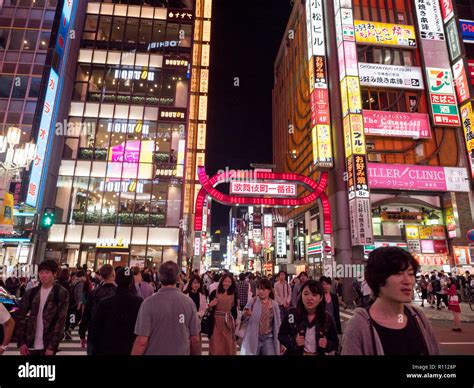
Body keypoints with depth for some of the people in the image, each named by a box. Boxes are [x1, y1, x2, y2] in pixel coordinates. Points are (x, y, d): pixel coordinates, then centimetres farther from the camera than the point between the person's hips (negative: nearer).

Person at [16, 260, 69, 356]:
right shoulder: (31, 293, 4)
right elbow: (20, 317, 4)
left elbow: (61, 321, -11)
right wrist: (21, 342, -3)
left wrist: (52, 347, -15)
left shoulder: (61, 294, -8)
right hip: (30, 344, 3)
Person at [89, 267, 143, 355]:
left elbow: (95, 327, -3)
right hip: (131, 349, 0)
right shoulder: (139, 302, -13)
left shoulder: (104, 302, -12)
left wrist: (94, 350, 10)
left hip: (107, 349, 0)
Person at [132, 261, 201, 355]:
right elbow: (195, 339, -5)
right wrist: (197, 354, 11)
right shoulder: (189, 302, -11)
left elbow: (142, 341, -17)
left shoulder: (149, 303, -17)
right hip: (182, 353, 2)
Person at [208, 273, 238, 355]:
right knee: (216, 345, 4)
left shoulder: (234, 294, 1)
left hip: (229, 322, 2)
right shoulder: (215, 293, -5)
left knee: (228, 345, 13)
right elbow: (210, 308, -1)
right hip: (216, 321, -2)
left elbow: (234, 309, 8)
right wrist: (210, 305, -21)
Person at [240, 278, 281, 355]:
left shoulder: (274, 305, 1)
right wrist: (246, 315, -31)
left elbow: (277, 323, 9)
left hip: (268, 338, 2)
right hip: (253, 338, -2)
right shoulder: (252, 302, -7)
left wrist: (279, 340, 9)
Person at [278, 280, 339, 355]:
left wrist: (327, 344, -21)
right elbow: (281, 336, -7)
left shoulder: (328, 318, -13)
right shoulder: (291, 314, -16)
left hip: (319, 354, 1)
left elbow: (335, 343, -1)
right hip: (295, 353, -1)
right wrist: (293, 341, -24)